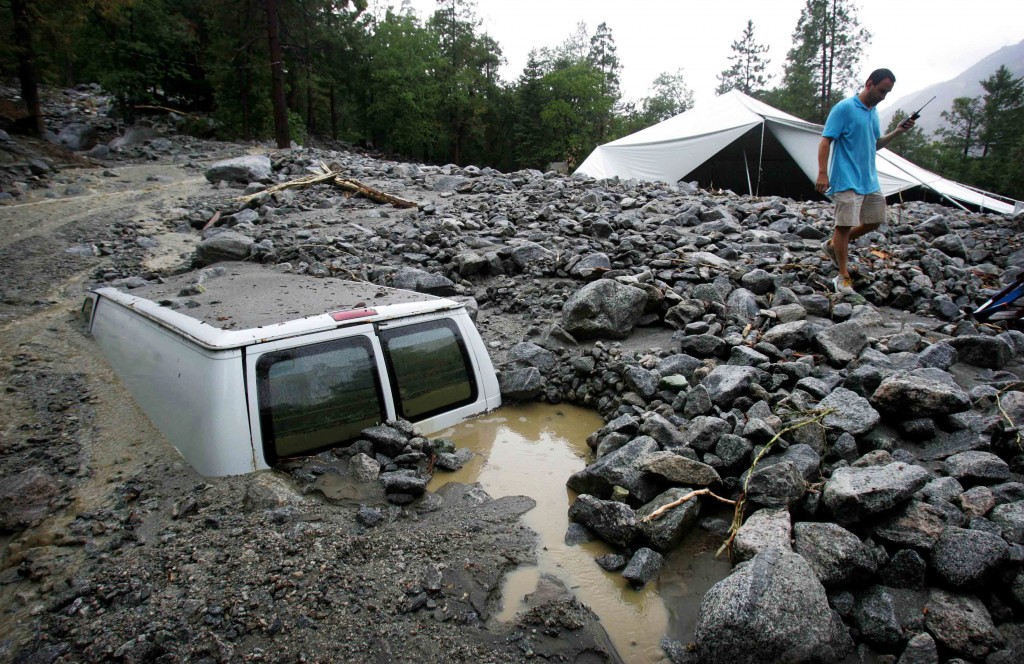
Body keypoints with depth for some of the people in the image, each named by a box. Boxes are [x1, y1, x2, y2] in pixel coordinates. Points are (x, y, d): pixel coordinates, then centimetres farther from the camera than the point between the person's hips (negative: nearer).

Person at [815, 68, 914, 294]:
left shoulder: (874, 112, 15)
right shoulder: (844, 108, -10)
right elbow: (826, 141, -15)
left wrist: (897, 132, 7)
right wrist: (823, 173, -23)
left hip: (870, 181, 9)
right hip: (847, 181, -9)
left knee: (874, 221, 13)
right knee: (845, 224, -5)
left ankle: (834, 246, 29)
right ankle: (843, 276, 2)